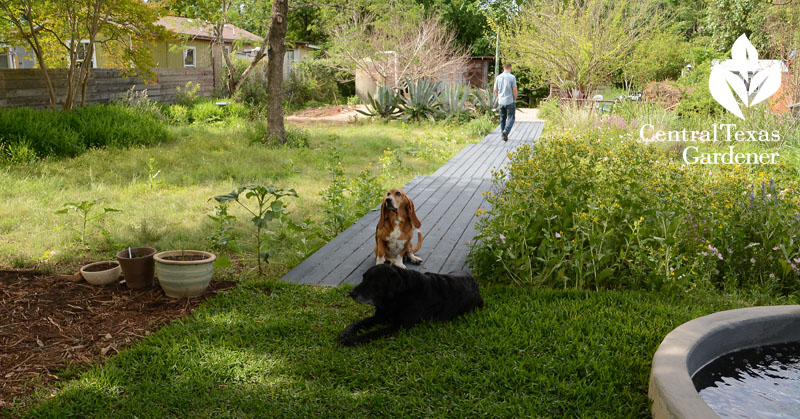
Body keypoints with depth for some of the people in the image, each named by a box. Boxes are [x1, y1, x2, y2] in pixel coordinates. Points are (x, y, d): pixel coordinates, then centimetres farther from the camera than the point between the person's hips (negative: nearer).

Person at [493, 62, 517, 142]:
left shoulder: (498, 77, 2)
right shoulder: (512, 77, -9)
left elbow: (495, 90, 7)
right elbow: (514, 90, -10)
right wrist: (515, 99, 6)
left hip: (501, 101, 4)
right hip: (510, 101, -4)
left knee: (502, 119, 12)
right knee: (511, 118, 3)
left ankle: (504, 136, 14)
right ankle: (506, 131, -20)